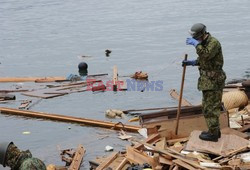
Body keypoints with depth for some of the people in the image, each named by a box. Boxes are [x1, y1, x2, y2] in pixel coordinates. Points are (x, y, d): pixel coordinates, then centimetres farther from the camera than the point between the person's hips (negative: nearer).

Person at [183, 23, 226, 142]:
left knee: (210, 107, -5)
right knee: (209, 106, 16)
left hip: (213, 81, -10)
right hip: (208, 80, 10)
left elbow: (206, 55, -35)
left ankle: (213, 134, 1)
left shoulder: (214, 43, -18)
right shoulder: (204, 43, 11)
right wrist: (191, 62, 9)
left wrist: (196, 44, -28)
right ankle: (215, 130, 24)